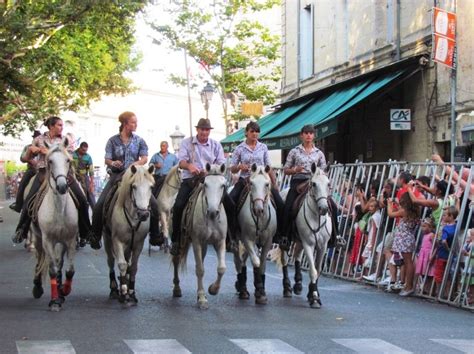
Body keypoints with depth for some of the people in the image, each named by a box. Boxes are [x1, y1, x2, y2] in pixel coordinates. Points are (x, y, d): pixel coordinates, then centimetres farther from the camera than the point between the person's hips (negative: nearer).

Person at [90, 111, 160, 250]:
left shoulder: (139, 140, 5)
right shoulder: (113, 141, 1)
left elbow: (145, 158, -2)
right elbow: (107, 160, -2)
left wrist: (137, 163, -24)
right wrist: (113, 163, -25)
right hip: (117, 176, -1)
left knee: (153, 204, -12)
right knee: (99, 206, -14)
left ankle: (155, 236, 3)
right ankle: (96, 236, 1)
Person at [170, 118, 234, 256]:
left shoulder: (216, 145, 11)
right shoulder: (187, 143, 7)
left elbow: (221, 164, 3)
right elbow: (181, 161, -6)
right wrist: (189, 166, -30)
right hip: (190, 179, -1)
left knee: (229, 205, -13)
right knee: (178, 206, -22)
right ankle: (176, 241, -9)